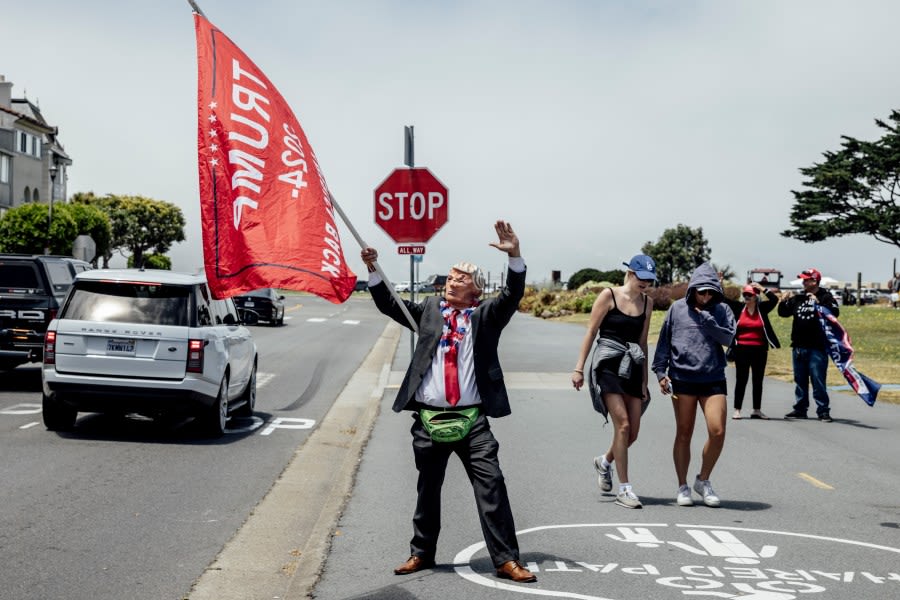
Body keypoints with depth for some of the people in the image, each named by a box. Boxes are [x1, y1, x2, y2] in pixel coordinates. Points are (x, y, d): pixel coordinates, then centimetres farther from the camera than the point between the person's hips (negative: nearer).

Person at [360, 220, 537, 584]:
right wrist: (373, 269, -2)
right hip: (429, 418, 2)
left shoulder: (486, 315, 5)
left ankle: (506, 560, 0)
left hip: (472, 420, -2)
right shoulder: (429, 309, 12)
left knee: (491, 484, -6)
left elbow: (512, 295, -9)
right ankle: (422, 553, 28)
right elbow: (389, 304, 11)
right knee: (428, 488, 14)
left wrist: (515, 256, -24)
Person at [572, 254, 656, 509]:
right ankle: (624, 489, -6)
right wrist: (579, 368, -7)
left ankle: (604, 462, 35)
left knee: (633, 431, 4)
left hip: (632, 367, 6)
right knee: (623, 424, -14)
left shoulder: (647, 303, 12)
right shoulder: (609, 296, -4)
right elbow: (591, 332, -3)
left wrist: (644, 381, 15)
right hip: (608, 364, -6)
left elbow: (642, 342, 16)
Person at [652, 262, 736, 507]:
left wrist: (705, 318, -12)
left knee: (717, 432, -10)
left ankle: (703, 481, 12)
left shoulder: (721, 310, 6)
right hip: (682, 379, 0)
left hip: (713, 379, 1)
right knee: (684, 434, 6)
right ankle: (682, 487, 18)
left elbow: (728, 337, -9)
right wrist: (660, 372, 1)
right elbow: (664, 341, 7)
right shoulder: (677, 308, 4)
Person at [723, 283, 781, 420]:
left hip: (759, 350, 1)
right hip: (741, 349, -1)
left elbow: (774, 299, -8)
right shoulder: (739, 307, 2)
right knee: (741, 380, 3)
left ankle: (757, 410, 19)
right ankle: (737, 410, 7)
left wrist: (762, 288, -9)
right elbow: (723, 299, 0)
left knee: (758, 380, 10)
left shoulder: (762, 308, 3)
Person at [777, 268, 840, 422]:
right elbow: (783, 313, 17)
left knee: (818, 380, -6)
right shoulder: (798, 298, 11)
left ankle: (823, 411, 0)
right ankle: (800, 408, 22)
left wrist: (819, 303, -29)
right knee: (800, 380, 13)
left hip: (817, 347, -6)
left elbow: (835, 312, -21)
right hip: (798, 347, 6)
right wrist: (784, 301, 0)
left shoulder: (825, 297, -5)